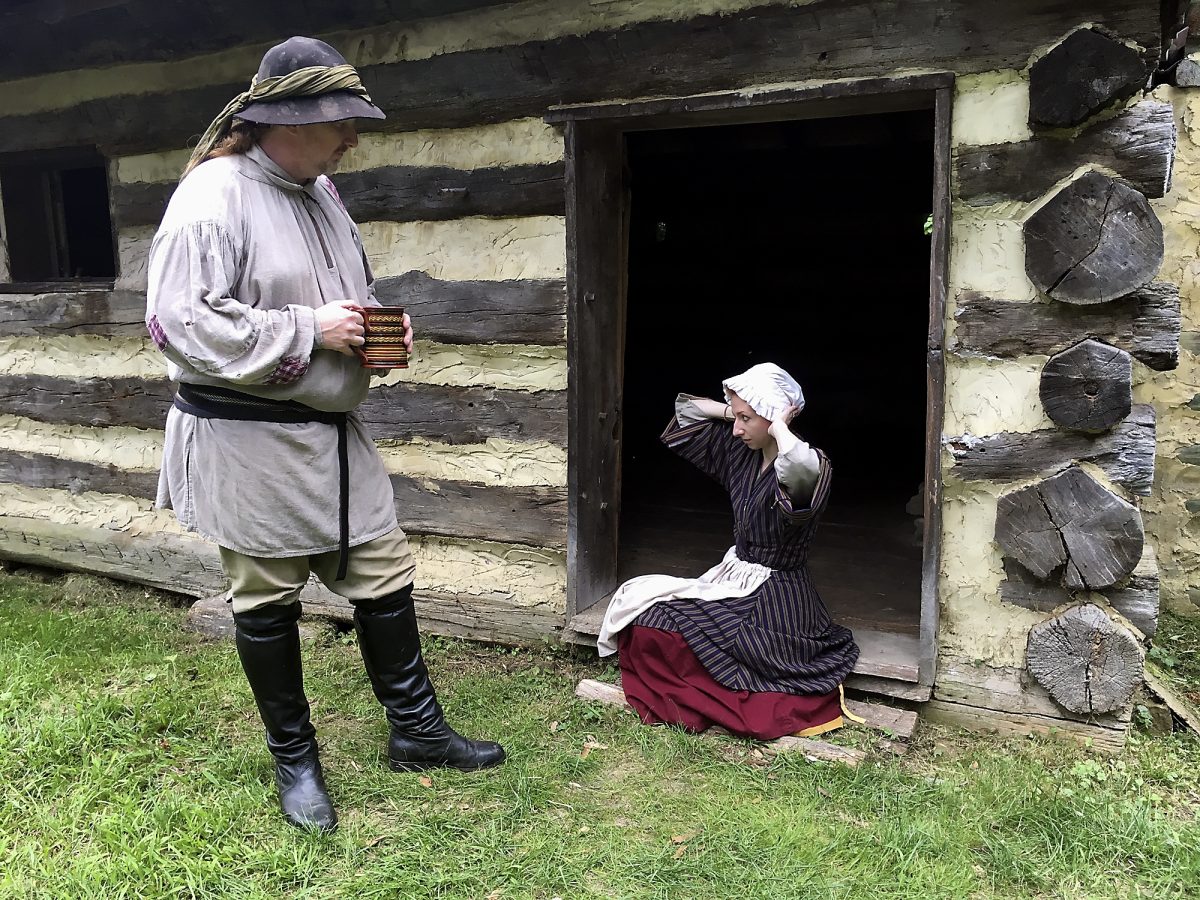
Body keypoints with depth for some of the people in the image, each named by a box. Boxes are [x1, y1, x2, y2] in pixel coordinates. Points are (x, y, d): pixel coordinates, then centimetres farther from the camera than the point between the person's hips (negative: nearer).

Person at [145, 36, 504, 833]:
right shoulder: (215, 196, -15)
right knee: (267, 600, 8)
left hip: (333, 434, 8)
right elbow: (180, 323, -22)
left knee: (384, 576, 11)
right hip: (250, 442, -7)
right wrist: (309, 330, -21)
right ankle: (294, 759, 28)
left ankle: (416, 730, 29)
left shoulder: (321, 191, 10)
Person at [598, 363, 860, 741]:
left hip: (774, 597, -8)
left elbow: (801, 469, -48)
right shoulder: (739, 450, 2)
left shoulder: (811, 465, -20)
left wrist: (777, 426, -29)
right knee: (645, 618, -9)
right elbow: (685, 410, 14)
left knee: (661, 629, -19)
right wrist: (733, 411, -2)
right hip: (733, 576, 8)